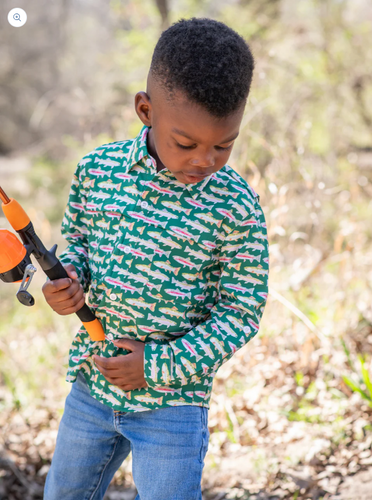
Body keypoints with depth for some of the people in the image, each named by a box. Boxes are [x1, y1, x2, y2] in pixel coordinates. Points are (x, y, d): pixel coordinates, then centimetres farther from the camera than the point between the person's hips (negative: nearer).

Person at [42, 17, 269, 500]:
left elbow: (240, 313, -10)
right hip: (91, 385, 4)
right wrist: (68, 278, -12)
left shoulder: (235, 208, -15)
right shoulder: (98, 168, -6)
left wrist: (161, 367, -17)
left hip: (172, 407, -4)